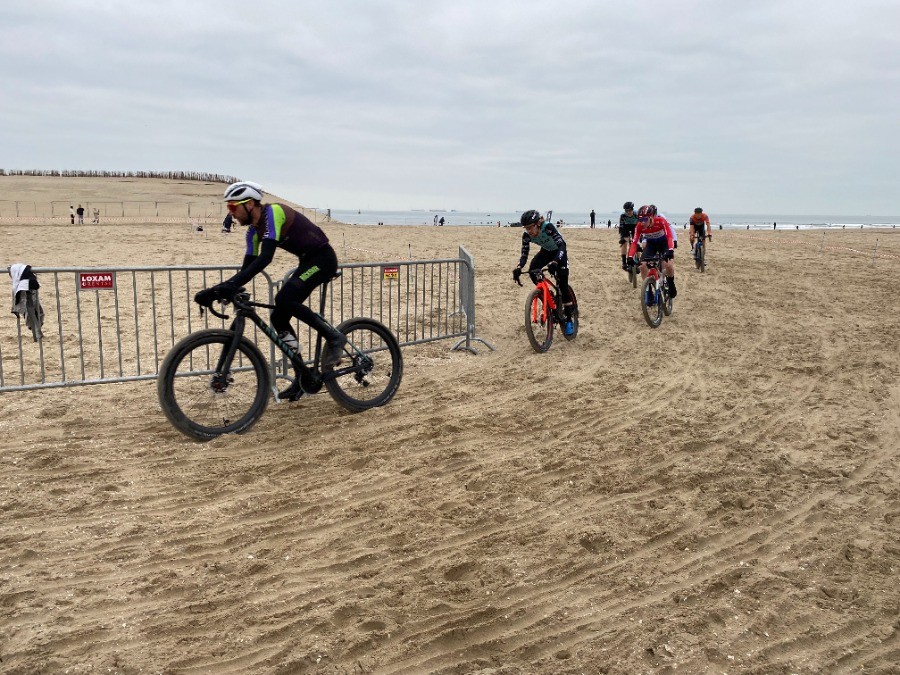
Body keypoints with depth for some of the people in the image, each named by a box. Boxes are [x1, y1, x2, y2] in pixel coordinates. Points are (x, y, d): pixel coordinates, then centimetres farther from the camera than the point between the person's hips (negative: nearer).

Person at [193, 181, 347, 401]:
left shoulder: (273, 212, -20)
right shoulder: (254, 231, 7)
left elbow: (265, 257, -33)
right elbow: (247, 268, 8)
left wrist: (231, 285, -39)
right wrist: (218, 290, -5)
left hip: (323, 258, -9)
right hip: (307, 261, 9)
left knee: (284, 298, -29)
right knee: (279, 318, 1)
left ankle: (333, 336, -12)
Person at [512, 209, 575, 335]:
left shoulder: (548, 227, -36)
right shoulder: (526, 235, -22)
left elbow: (562, 245, -44)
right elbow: (524, 254, -21)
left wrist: (554, 262, -60)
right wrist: (518, 268, -41)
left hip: (559, 252, -5)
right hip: (546, 251, 5)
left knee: (562, 283, -16)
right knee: (532, 270, -25)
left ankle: (569, 320, -7)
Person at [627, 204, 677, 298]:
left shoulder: (661, 221, -33)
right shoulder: (639, 226, -25)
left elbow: (669, 236, -39)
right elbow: (634, 242, -26)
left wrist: (670, 250, -56)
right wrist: (630, 257, -41)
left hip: (664, 243, -3)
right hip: (651, 244, 3)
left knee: (668, 264, -25)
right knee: (642, 265, -19)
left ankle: (671, 286, 4)